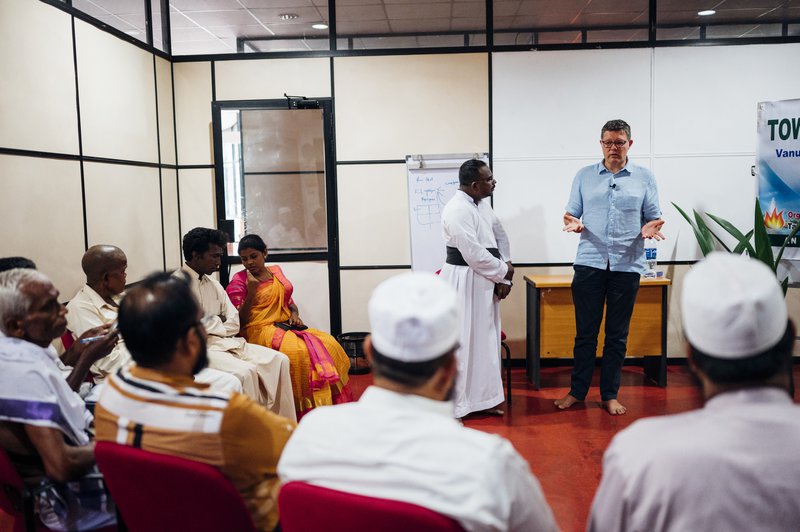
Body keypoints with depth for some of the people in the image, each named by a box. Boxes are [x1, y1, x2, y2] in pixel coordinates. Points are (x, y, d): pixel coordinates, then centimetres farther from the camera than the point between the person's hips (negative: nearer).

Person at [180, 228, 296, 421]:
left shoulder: (213, 283, 17)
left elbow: (233, 320, 12)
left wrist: (215, 329, -6)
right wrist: (221, 327, -2)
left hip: (225, 342, 8)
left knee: (279, 360, -7)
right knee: (244, 371, -32)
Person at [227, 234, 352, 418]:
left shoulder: (276, 271, 16)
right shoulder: (239, 281, -1)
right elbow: (239, 320, -7)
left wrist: (295, 314, 2)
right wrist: (251, 291, -19)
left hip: (286, 325, 6)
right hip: (261, 330, -6)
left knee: (329, 343, -19)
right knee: (299, 351, -34)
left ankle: (334, 403, -14)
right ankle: (307, 410, -22)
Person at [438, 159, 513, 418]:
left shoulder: (482, 204, 11)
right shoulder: (457, 210, -19)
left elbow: (500, 236, 11)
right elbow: (474, 255, -23)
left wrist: (504, 278, -2)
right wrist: (503, 271, -8)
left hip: (485, 281, 9)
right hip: (464, 282, -9)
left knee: (486, 341, 15)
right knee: (461, 343, -3)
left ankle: (481, 398, 28)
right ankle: (450, 406, 8)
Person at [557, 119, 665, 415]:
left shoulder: (644, 177, 7)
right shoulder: (584, 176, 9)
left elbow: (653, 217, 7)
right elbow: (572, 213, 8)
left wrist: (649, 228, -15)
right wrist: (574, 224, -15)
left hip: (627, 264, 0)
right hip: (589, 262, 0)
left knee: (617, 335, 8)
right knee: (585, 332, 5)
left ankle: (610, 394, 20)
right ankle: (578, 390, 18)